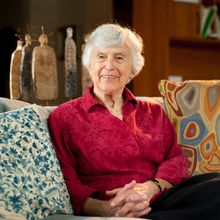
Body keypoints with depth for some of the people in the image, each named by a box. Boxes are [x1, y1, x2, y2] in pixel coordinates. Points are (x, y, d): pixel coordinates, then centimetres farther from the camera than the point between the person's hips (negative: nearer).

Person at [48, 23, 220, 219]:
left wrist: (150, 187, -14)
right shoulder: (64, 117, 10)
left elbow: (177, 159, 9)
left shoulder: (153, 113, 23)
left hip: (162, 201, 5)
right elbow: (67, 181, 0)